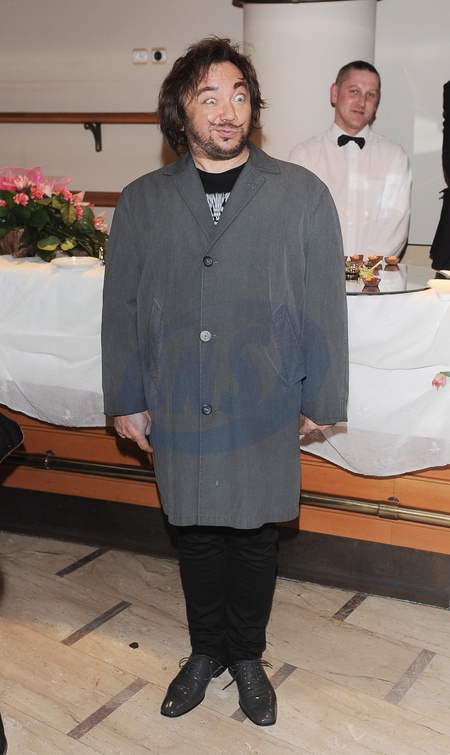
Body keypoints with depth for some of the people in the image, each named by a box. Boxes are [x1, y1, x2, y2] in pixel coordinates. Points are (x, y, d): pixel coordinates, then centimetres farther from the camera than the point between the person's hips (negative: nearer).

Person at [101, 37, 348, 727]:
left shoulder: (302, 195, -4)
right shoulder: (141, 203, 1)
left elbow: (325, 304, -1)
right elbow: (121, 308, 5)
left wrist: (322, 398, 0)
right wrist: (125, 400, 6)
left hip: (265, 411, -1)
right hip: (178, 410, 2)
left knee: (255, 535, 13)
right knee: (196, 533, 16)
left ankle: (247, 656, 36)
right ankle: (205, 651, 39)